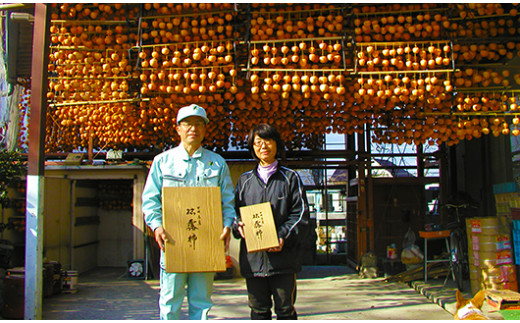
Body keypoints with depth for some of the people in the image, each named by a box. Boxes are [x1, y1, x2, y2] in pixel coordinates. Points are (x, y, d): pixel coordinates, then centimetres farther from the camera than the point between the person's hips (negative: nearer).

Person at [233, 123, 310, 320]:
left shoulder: (290, 177, 7)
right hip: (253, 257, 2)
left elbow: (300, 213, 0)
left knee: (285, 309, 5)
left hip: (283, 256, -2)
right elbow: (234, 210, 14)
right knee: (259, 310, 9)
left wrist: (284, 237, -15)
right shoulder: (245, 180, 14)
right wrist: (239, 227, -8)